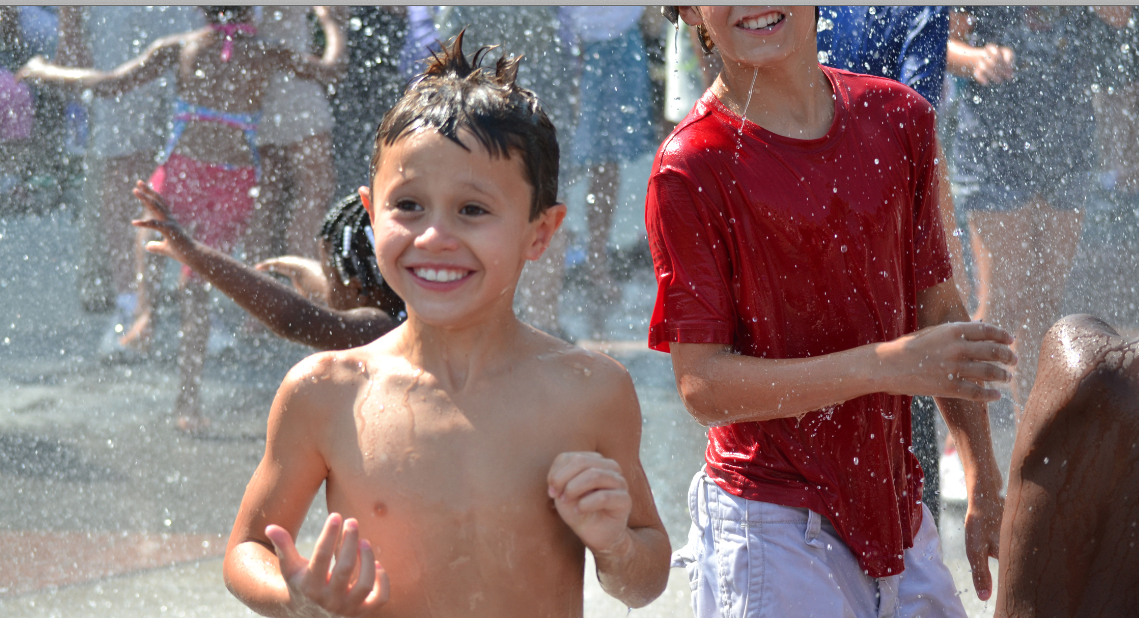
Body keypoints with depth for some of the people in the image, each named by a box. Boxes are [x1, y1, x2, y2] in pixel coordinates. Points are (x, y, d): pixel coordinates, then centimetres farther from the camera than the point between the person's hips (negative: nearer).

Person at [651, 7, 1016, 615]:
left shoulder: (899, 119, 2)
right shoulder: (691, 170, -14)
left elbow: (938, 306, 11)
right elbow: (702, 386, -16)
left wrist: (986, 488, 9)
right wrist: (882, 365, -24)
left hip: (894, 505, 5)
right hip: (771, 524, -5)